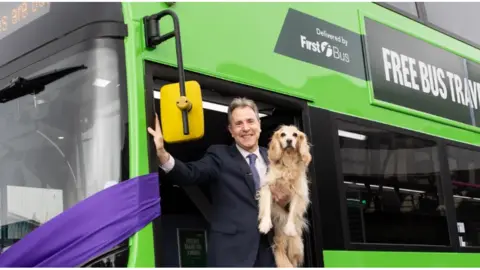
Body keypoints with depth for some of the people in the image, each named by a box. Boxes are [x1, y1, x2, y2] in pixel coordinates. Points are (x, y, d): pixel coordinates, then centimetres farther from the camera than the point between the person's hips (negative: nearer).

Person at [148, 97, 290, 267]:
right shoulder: (220, 156, -1)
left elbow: (285, 191, 18)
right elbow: (190, 173, -18)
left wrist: (285, 200, -6)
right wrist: (161, 153, -36)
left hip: (270, 250, 4)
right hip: (231, 252, -4)